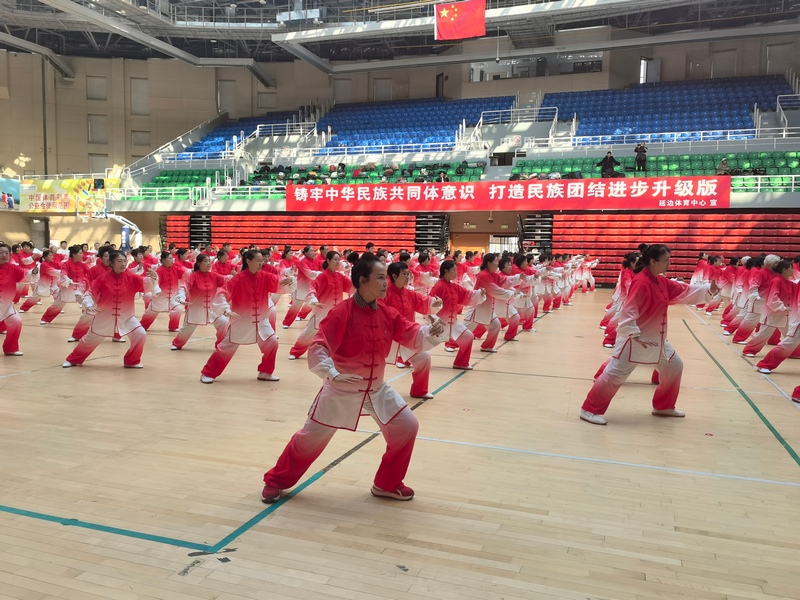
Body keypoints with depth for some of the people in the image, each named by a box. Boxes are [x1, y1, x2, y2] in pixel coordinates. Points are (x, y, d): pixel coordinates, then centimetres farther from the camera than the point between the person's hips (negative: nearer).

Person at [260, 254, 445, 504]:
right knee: (311, 437, 4)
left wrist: (431, 331, -23)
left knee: (407, 426, 1)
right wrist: (331, 374, -35)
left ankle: (387, 484, 20)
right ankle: (275, 481, 29)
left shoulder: (388, 314, -4)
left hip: (377, 389, 6)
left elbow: (413, 337, -3)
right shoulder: (342, 313, -22)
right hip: (341, 390, -5)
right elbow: (317, 348, -24)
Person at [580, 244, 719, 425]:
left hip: (656, 338, 10)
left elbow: (684, 291, 16)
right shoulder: (641, 282, -21)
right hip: (635, 339, -10)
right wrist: (635, 335, -29)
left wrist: (709, 289, 6)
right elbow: (628, 311, -26)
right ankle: (590, 410, -2)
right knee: (615, 374, -10)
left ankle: (663, 406, 34)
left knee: (674, 367, 20)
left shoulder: (661, 281, 9)